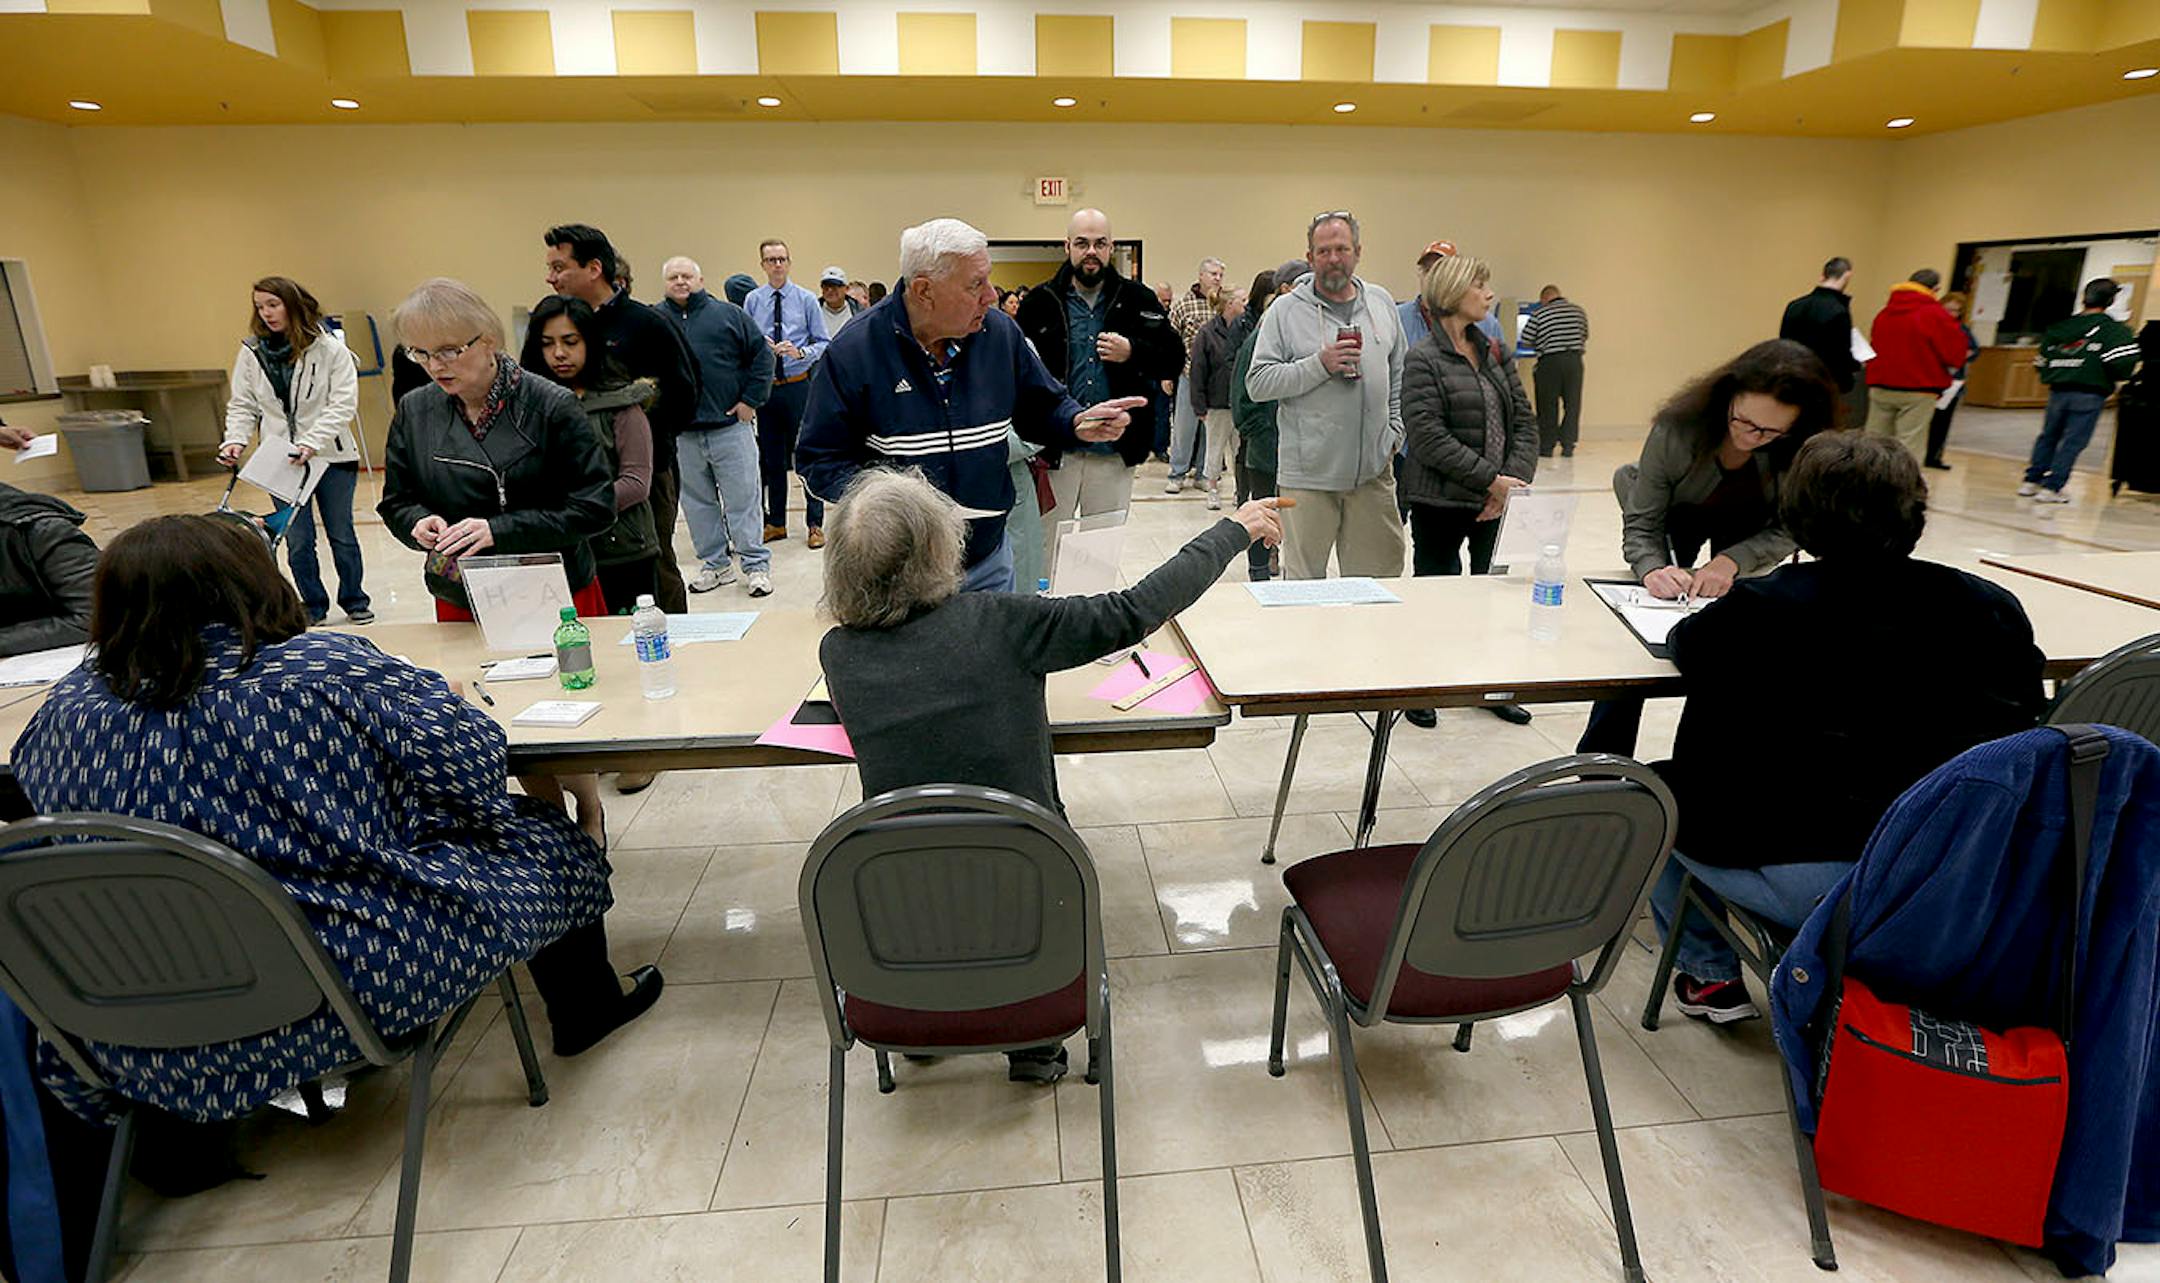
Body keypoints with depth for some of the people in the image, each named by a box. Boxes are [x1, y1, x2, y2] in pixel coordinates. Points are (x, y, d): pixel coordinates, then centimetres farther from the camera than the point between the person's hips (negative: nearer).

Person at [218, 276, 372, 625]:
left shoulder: (330, 349, -6)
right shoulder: (252, 352, 3)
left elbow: (343, 403, -12)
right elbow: (242, 405, 8)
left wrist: (312, 442, -23)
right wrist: (235, 439, -9)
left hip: (331, 456, -2)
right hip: (280, 460, 2)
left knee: (341, 533, 9)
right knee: (297, 539, 6)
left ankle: (354, 600, 25)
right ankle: (313, 605, 20)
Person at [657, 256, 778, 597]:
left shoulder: (728, 314, 3)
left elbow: (761, 354, 4)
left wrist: (751, 400, -1)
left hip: (730, 425, -2)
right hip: (681, 432, 3)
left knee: (743, 498, 0)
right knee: (697, 501, 9)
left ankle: (757, 565, 8)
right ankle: (715, 564, 20)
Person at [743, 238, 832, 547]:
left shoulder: (806, 299, 2)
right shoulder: (752, 301, 7)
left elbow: (823, 343, -1)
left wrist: (801, 352, -19)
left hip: (798, 385, -2)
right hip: (765, 386, 3)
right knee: (771, 459, 10)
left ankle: (815, 524, 6)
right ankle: (776, 522, 21)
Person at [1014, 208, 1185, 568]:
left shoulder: (1137, 300, 5)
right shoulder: (1040, 302, 2)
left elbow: (1174, 359, 5)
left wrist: (1133, 353, -14)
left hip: (1114, 450, 2)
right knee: (1047, 548, 7)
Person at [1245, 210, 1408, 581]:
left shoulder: (1381, 302, 13)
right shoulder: (1286, 310, -1)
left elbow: (1400, 376, 20)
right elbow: (1257, 383, -8)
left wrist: (1394, 433, 10)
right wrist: (1319, 365, -16)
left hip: (1373, 469, 4)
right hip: (1308, 471, -4)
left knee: (1378, 580, 9)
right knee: (1304, 583, 4)